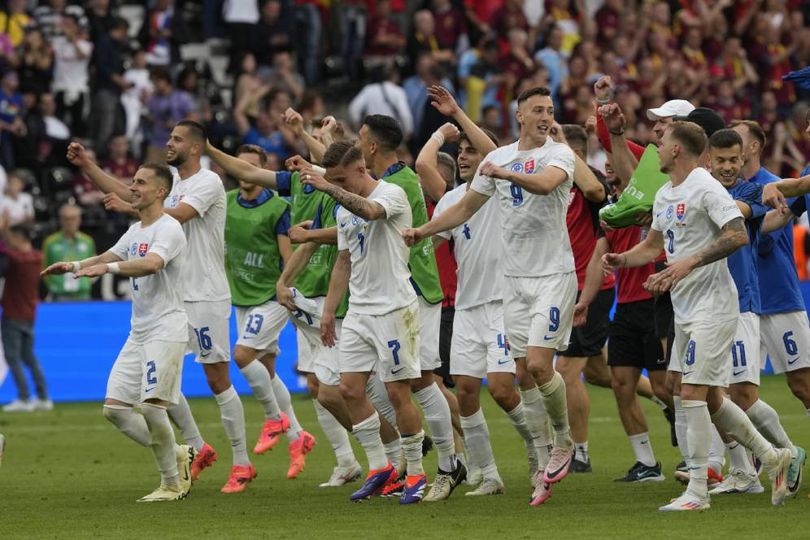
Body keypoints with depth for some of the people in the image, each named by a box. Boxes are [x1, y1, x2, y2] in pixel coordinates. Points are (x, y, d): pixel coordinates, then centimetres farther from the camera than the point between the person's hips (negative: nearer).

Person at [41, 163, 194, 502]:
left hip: (166, 330, -9)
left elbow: (152, 263, -30)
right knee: (114, 408, 1)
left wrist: (108, 267, -41)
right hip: (138, 332, 9)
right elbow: (108, 258, 19)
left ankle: (173, 484, -3)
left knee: (151, 405, -17)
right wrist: (74, 266, -1)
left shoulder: (168, 229, -12)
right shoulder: (136, 231, 17)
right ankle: (176, 455, 14)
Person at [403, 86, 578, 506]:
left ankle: (563, 441, 7)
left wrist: (506, 173, -43)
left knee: (538, 364, -16)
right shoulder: (497, 158, 12)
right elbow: (466, 207, 23)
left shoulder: (559, 154, -5)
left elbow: (545, 183, -29)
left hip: (554, 275, -5)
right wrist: (422, 231, 16)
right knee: (526, 374, 3)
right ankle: (543, 467, 9)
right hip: (514, 278, 5)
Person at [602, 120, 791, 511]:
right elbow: (653, 244, 27)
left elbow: (738, 235, -23)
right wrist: (622, 259, 9)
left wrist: (690, 262, -28)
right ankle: (772, 457, 25)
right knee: (709, 399, 12)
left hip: (712, 307, -10)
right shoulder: (665, 195, 14)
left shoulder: (705, 188, -14)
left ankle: (697, 491, -10)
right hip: (685, 310, 10)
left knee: (692, 392, -13)